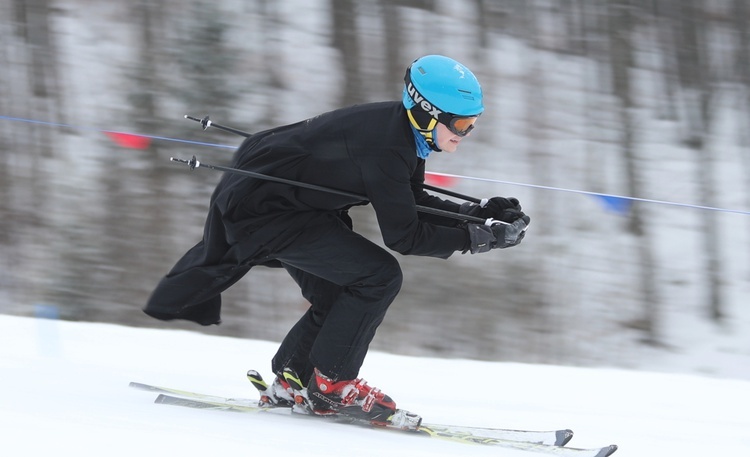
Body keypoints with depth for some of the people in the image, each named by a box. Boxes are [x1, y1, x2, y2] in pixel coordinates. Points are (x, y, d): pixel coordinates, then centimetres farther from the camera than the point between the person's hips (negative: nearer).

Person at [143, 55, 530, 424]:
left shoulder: (402, 130, 1)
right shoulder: (386, 146, -28)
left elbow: (412, 206, 12)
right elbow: (402, 236, -25)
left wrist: (478, 212, 2)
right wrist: (476, 238, -21)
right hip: (262, 208, -10)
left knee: (338, 299, 17)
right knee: (379, 277, -15)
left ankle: (289, 384, 26)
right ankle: (331, 385, -6)